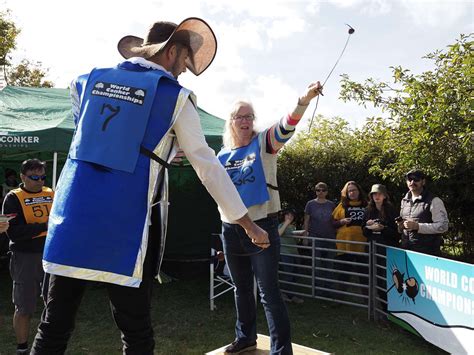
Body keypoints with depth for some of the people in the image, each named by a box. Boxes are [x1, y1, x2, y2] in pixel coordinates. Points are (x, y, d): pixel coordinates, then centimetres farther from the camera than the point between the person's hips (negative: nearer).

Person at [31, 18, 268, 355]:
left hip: (72, 214, 5)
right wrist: (248, 223, 9)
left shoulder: (90, 79, 13)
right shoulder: (175, 97, 1)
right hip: (124, 223, -4)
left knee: (54, 325, 14)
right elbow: (209, 166, 1)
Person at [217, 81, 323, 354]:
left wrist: (304, 100, -41)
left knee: (269, 293, -4)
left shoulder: (264, 143, -4)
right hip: (231, 229, 5)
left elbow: (287, 126, -25)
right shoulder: (223, 154, 8)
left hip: (262, 226, -5)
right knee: (242, 288, 20)